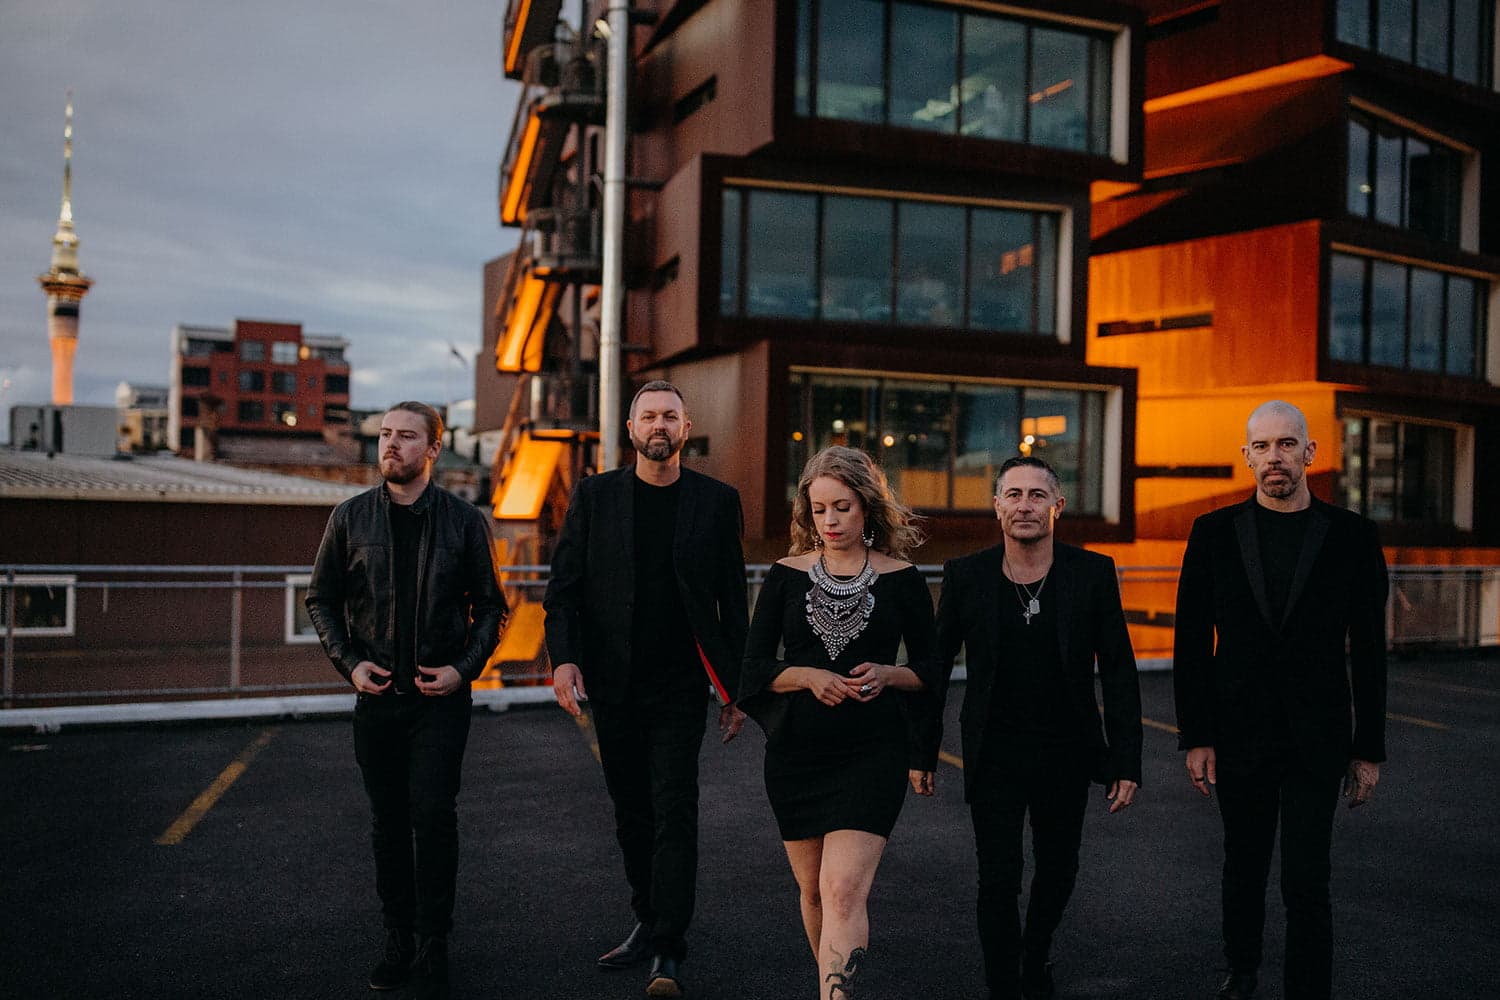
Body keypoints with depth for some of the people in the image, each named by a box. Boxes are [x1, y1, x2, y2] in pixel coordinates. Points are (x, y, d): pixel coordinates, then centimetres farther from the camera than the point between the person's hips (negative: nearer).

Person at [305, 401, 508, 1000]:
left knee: (433, 815, -7)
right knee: (388, 821, 10)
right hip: (376, 694, 2)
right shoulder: (351, 517, 3)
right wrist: (348, 662, -2)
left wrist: (465, 667, -8)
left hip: (441, 695, -2)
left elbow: (488, 605, 5)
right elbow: (320, 598, 11)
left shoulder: (463, 521, 0)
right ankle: (397, 939, 24)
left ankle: (432, 950, 5)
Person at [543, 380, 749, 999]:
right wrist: (563, 657, -12)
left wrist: (736, 688, 1)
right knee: (632, 813, 14)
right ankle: (649, 923, 30)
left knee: (674, 814, -4)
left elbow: (732, 601, 3)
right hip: (612, 686, 2)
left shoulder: (716, 501, 1)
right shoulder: (594, 496, 3)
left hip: (680, 687, -2)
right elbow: (563, 587, 2)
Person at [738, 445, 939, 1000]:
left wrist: (887, 675, -14)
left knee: (844, 889, -14)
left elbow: (929, 671, 6)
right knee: (814, 888, 15)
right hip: (797, 751, 3)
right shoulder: (786, 576, 3)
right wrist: (809, 676, -16)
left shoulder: (902, 579, 0)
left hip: (873, 751, -2)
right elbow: (756, 668, 1)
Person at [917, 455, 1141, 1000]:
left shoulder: (1093, 572, -7)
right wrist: (924, 752, 3)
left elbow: (1119, 672, -3)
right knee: (998, 881, -1)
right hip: (994, 755, -1)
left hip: (1067, 752, 2)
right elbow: (936, 664, 2)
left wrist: (1127, 762, -7)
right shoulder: (966, 575, -7)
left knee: (1058, 871, 18)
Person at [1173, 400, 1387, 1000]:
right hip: (1238, 737, 2)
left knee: (1305, 883, -5)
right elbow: (1191, 643, 0)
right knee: (1244, 865, 17)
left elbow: (1369, 652, 2)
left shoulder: (1352, 536, -1)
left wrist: (1369, 748, 2)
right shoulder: (1214, 533, -1)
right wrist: (1195, 738, -4)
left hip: (1316, 740, -1)